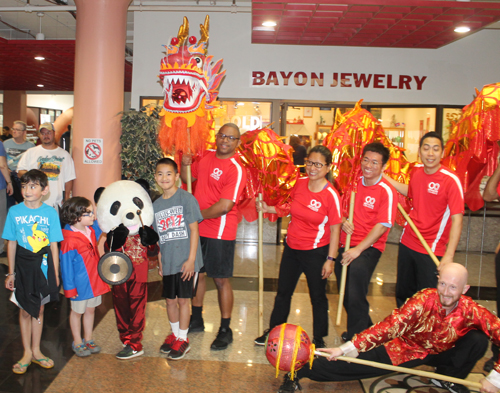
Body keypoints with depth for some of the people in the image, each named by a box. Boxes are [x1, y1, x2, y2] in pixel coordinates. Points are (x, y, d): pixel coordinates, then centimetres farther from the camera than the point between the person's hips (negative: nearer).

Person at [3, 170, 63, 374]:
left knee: (39, 310, 13)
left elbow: (54, 245, -2)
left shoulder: (50, 212, -6)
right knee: (25, 311, 10)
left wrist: (55, 273, 0)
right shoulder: (14, 211, -5)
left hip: (44, 265, 0)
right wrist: (11, 273, 3)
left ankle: (36, 351, 29)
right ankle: (27, 353, 26)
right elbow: (11, 243, 1)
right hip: (23, 265, 0)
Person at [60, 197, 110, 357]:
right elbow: (66, 265, -17)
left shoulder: (92, 230, -2)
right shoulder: (69, 240, -22)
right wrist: (70, 288, -14)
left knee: (90, 309, 19)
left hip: (94, 280, 7)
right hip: (80, 284, -7)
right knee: (77, 312, 13)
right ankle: (77, 342, 30)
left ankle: (88, 339, 35)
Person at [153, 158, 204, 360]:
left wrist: (191, 260, -14)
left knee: (183, 300, 4)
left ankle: (183, 339, 20)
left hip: (186, 261, -5)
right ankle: (175, 334, 35)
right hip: (168, 262, 5)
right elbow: (160, 236, 13)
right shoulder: (156, 205, 9)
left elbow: (194, 230, -10)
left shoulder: (186, 198, -8)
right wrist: (160, 260, 11)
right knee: (170, 300, 14)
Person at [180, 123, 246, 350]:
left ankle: (225, 330, 18)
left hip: (219, 233, -7)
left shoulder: (236, 169, -18)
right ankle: (196, 320, 36)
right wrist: (185, 164, -1)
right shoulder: (207, 157, 6)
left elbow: (224, 206, -25)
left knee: (221, 280, 2)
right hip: (197, 229, 8)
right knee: (197, 273, 18)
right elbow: (187, 178, 21)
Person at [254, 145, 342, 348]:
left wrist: (330, 259, -15)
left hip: (315, 253, -6)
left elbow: (335, 229, -14)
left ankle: (319, 339, 29)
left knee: (318, 297, 11)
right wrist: (268, 208, 4)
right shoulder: (300, 183, -3)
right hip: (291, 248, 6)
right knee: (283, 292, 19)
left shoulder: (331, 195, -18)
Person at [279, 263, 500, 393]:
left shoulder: (471, 311, -25)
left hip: (441, 353, 3)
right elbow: (391, 326, -36)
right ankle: (300, 371, -4)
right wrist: (346, 349, -44)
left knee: (478, 340, -19)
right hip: (407, 348, -2)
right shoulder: (423, 300, -31)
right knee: (360, 362, -17)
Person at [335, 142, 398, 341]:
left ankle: (356, 337, -13)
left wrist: (358, 249, -20)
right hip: (346, 246, 6)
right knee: (346, 294, 12)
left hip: (369, 247, -6)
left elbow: (382, 226, -15)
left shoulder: (386, 191, -9)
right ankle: (365, 328, 38)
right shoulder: (354, 183, 7)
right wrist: (343, 222, -5)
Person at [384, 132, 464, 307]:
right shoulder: (416, 171, 1)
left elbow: (457, 219, -22)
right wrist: (384, 177, 21)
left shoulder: (451, 180, -18)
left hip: (432, 251, -6)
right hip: (407, 243, 6)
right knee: (403, 294, 20)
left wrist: (449, 256, -28)